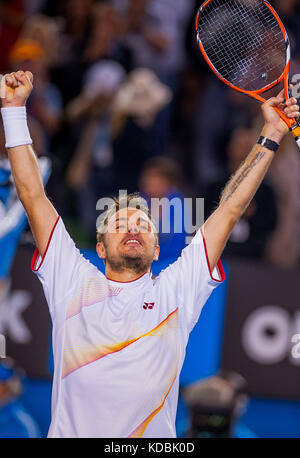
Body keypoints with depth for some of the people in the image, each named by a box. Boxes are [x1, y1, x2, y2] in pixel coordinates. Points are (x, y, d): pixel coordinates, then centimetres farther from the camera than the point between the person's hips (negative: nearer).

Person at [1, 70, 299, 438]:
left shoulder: (175, 292, 12)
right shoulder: (73, 286, 12)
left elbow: (230, 210, 14)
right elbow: (33, 197, 13)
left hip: (155, 440, 0)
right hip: (71, 433, 0)